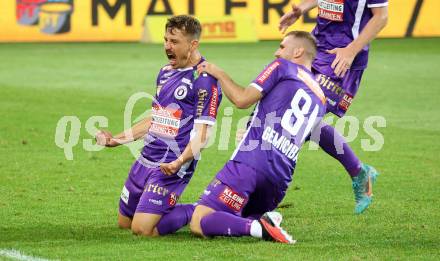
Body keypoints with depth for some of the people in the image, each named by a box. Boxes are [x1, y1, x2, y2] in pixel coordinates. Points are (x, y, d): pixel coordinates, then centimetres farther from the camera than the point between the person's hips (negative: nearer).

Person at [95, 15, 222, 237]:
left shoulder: (204, 79, -13)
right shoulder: (166, 72, 13)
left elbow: (202, 135, -17)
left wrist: (179, 162, -32)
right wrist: (116, 140, 20)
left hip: (170, 167, -9)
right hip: (146, 160, 9)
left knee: (142, 229, -17)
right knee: (124, 222, 13)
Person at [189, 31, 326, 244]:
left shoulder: (282, 67, 5)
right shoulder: (320, 100, 23)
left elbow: (242, 100, -3)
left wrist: (219, 74, 12)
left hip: (249, 163, -7)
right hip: (281, 177, 7)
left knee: (199, 224, -11)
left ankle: (259, 227, -29)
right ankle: (267, 218, -5)